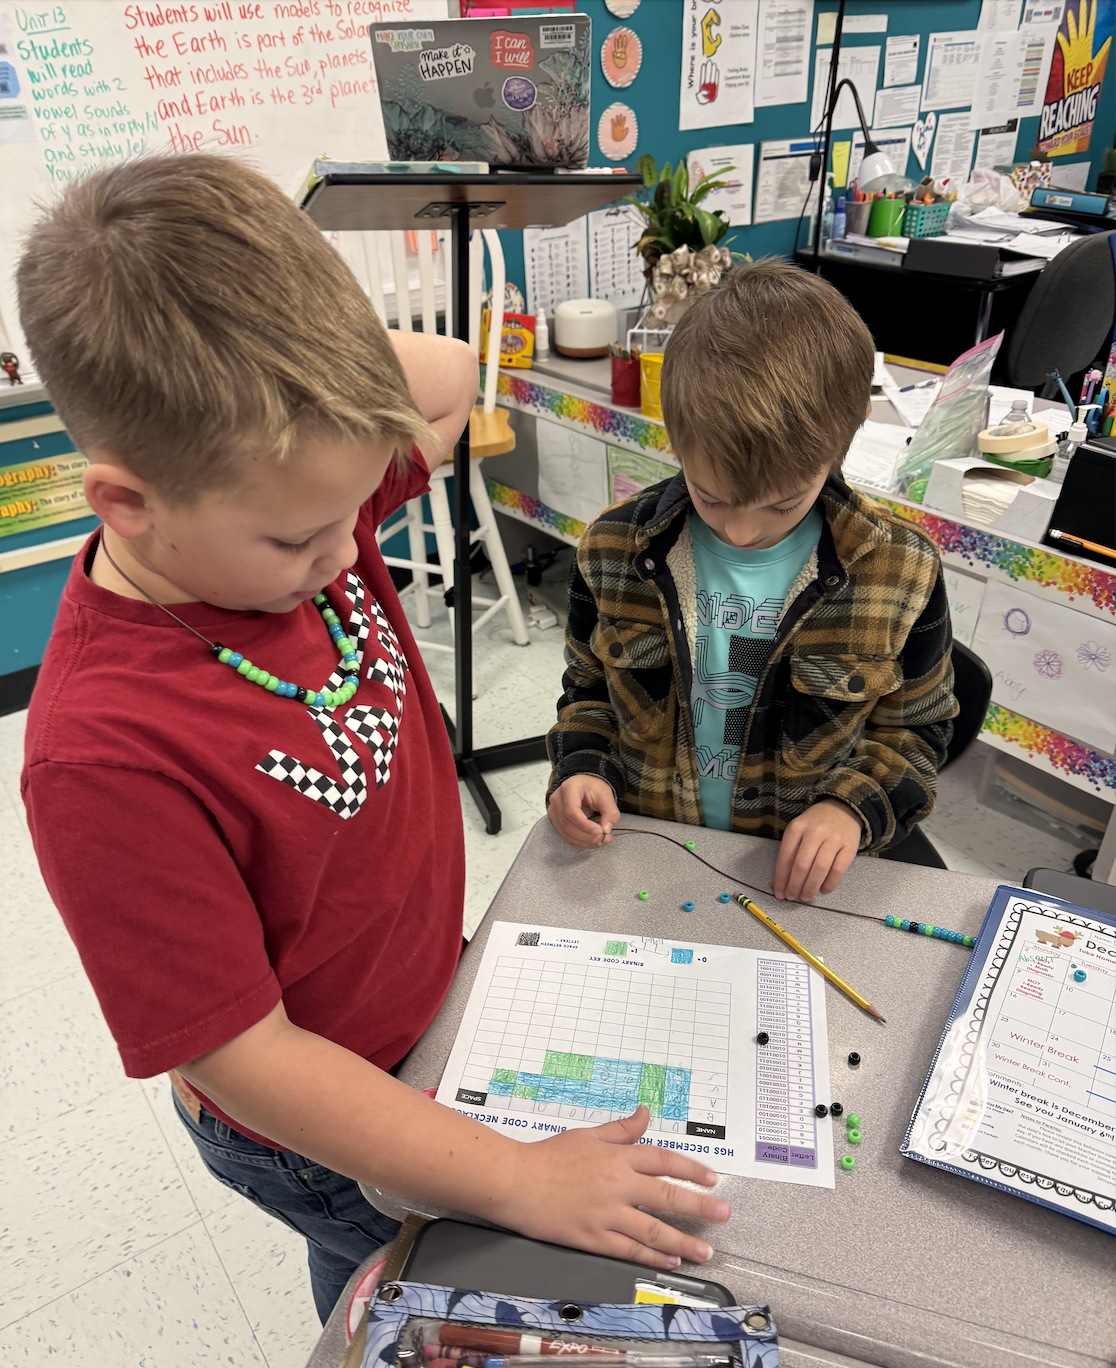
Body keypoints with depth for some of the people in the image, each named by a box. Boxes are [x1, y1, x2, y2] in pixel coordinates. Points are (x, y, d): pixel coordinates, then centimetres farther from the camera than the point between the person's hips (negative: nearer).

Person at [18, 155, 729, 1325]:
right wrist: (522, 1183, -25)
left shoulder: (298, 503, -18)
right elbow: (244, 1055, -30)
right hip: (317, 1134, -5)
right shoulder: (106, 749, -38)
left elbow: (450, 382, -2)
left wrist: (274, 339, -20)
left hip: (429, 996, 6)